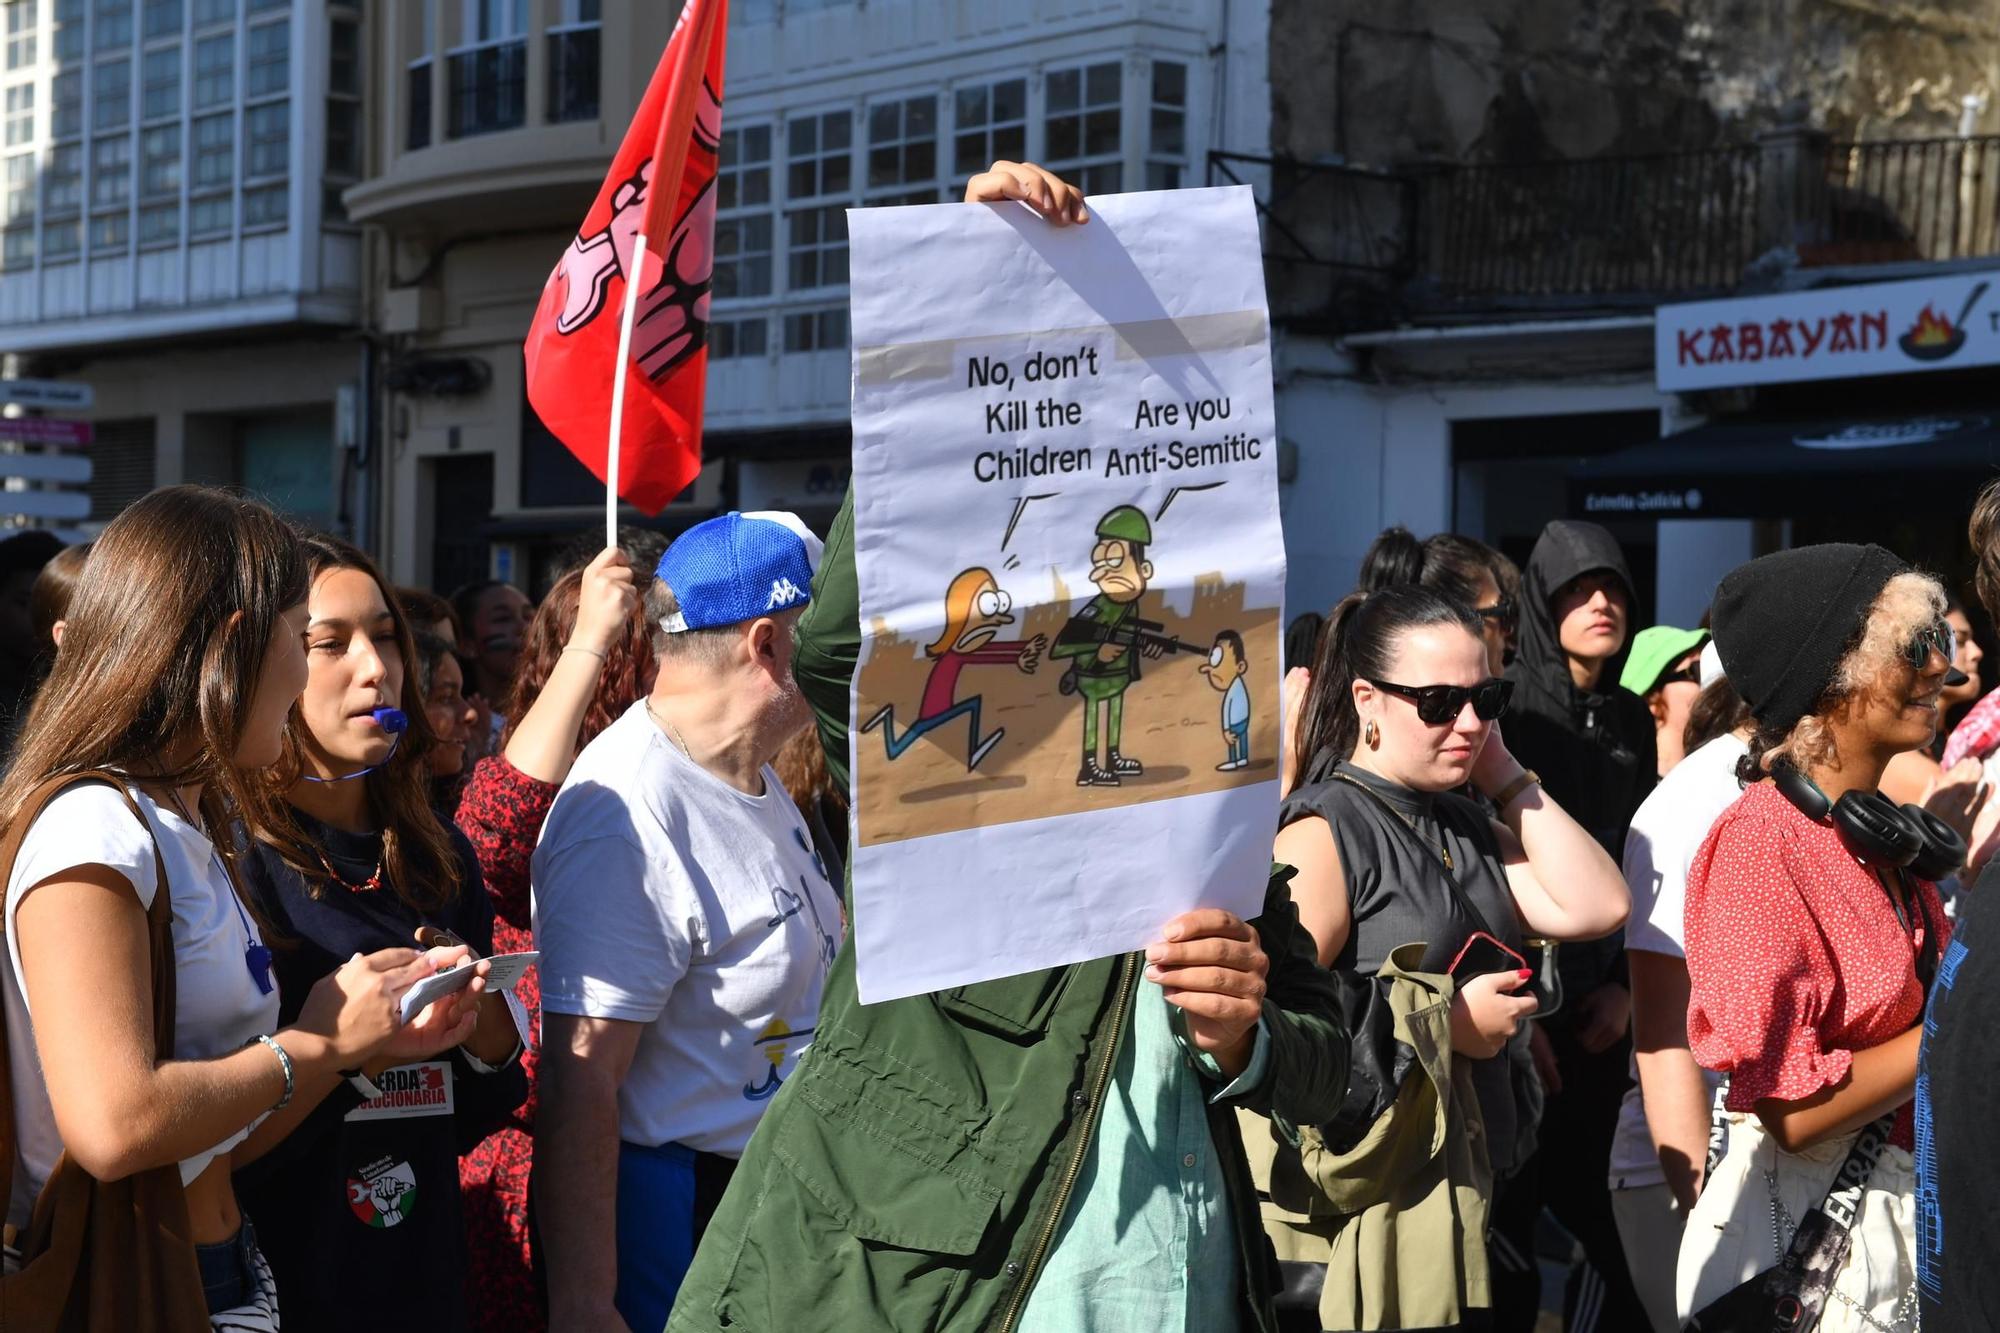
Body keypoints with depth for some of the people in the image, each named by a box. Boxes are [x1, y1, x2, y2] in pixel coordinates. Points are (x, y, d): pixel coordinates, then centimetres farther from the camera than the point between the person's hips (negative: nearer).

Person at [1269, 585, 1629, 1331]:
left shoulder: (1468, 828, 15)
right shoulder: (1324, 834, -11)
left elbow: (1595, 907, 2)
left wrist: (1506, 778, 3)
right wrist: (1449, 1021, -16)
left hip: (1476, 1183, 8)